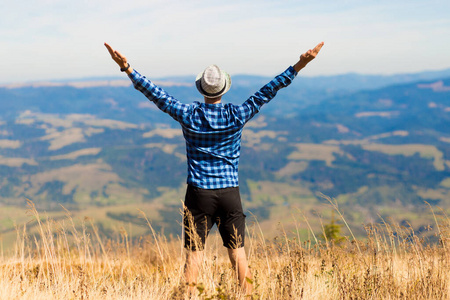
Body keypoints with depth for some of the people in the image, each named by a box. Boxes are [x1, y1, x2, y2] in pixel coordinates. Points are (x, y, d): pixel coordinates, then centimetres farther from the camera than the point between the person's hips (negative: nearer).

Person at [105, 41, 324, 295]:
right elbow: (268, 91, -3)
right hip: (230, 192, 0)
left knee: (194, 251, 2)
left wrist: (126, 67, -1)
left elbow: (156, 94, -4)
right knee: (237, 249, 7)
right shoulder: (237, 115, -5)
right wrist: (299, 65, -1)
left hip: (199, 193, 0)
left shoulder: (188, 114, -5)